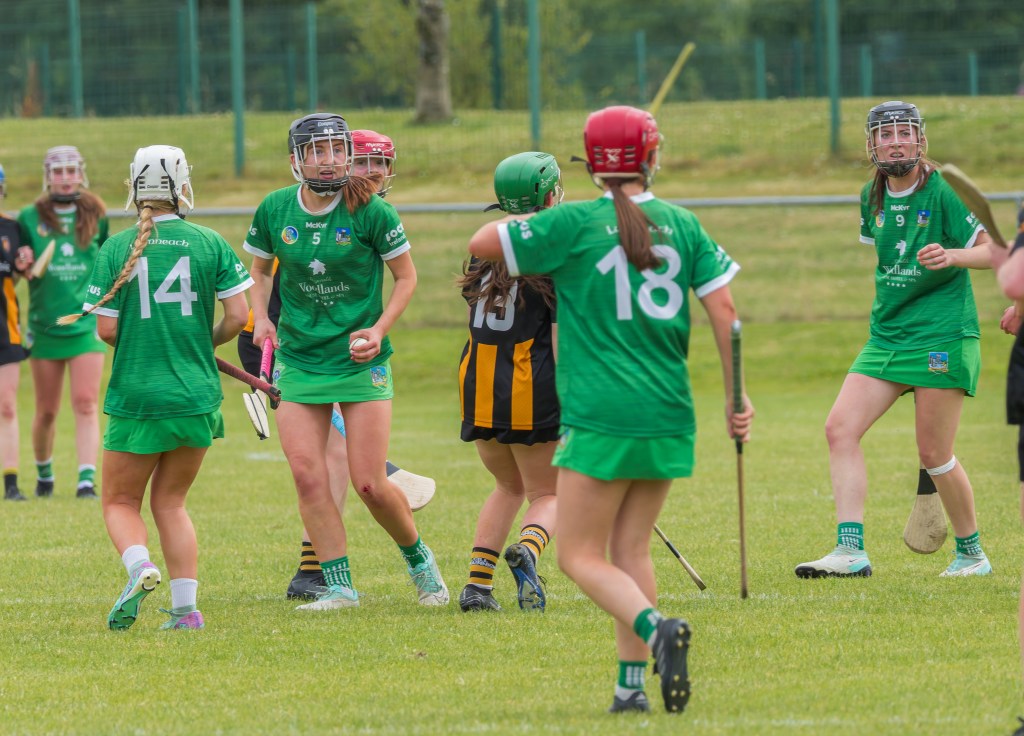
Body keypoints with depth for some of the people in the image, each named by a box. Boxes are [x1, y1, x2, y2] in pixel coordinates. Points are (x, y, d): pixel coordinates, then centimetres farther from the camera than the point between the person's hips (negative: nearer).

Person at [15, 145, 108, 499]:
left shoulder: (96, 215, 3)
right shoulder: (30, 217, 1)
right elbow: (21, 268, 8)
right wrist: (23, 265, -14)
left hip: (86, 325, 0)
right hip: (45, 325, 0)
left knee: (85, 404, -12)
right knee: (46, 411, 8)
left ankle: (87, 479, -16)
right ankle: (44, 473, 29)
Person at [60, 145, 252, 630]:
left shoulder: (116, 249, -5)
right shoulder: (209, 243, -2)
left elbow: (106, 329, -6)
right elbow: (238, 314, -4)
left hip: (136, 395, -2)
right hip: (198, 398, 2)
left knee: (120, 502, 12)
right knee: (170, 503, 16)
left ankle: (139, 567, -18)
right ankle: (185, 606, 4)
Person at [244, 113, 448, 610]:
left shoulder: (371, 212, -10)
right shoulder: (274, 210, -1)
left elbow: (406, 276, 1)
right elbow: (260, 269, 17)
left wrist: (378, 330, -11)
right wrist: (261, 319, 0)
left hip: (360, 363, -3)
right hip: (298, 360, 3)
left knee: (370, 484, -5)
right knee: (308, 476, -9)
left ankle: (419, 560, 22)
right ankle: (339, 586, 0)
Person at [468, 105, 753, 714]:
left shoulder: (574, 224, -4)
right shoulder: (682, 224, 7)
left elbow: (482, 243, 2)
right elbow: (724, 309, 4)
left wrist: (526, 219, 21)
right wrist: (737, 398, 11)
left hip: (602, 417, -4)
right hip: (669, 416, 4)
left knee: (581, 555, -1)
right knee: (631, 546, 14)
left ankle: (655, 627, -26)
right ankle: (632, 682, 7)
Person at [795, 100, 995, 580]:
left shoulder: (943, 191, -9)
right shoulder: (872, 197, 11)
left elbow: (995, 250, -12)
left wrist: (952, 256, -29)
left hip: (942, 336, -7)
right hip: (886, 336, 7)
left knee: (934, 454, -4)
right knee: (840, 429, -9)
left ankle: (971, 553, 16)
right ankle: (851, 550, -12)